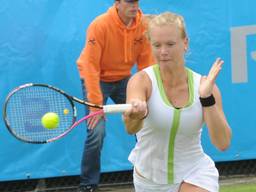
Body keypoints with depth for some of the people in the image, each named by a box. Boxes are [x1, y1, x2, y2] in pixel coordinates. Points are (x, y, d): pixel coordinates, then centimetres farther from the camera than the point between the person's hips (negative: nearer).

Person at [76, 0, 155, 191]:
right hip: (97, 79, -4)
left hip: (123, 79, 5)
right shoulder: (100, 25, -26)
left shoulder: (143, 25, -13)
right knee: (97, 132, -15)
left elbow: (147, 61, -6)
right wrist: (96, 104, -29)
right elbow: (90, 66, -26)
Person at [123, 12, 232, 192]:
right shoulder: (142, 80, -16)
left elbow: (223, 143, -18)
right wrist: (136, 115, -59)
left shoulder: (204, 85, -10)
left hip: (194, 175, -1)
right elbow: (131, 128, -35)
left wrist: (207, 98, -29)